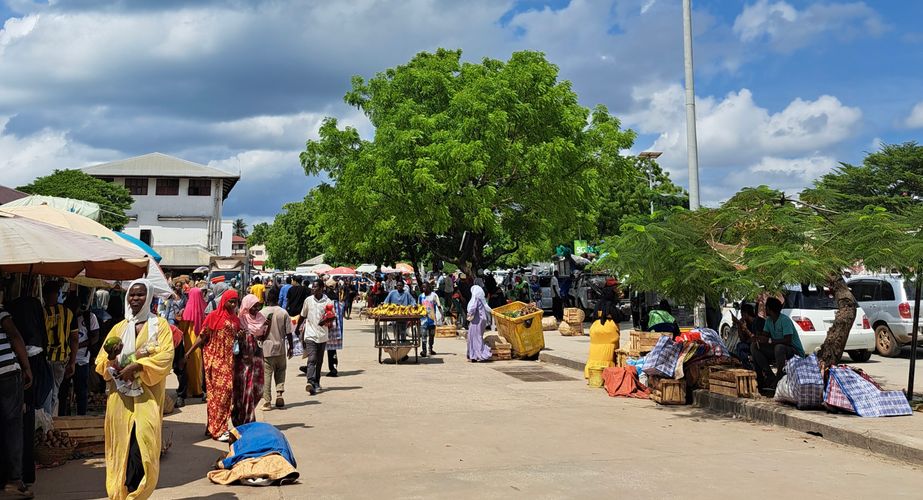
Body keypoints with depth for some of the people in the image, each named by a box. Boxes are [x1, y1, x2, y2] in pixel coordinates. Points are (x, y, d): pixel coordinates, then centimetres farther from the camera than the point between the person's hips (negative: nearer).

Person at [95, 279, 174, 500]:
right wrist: (112, 359, -12)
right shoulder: (119, 328, 15)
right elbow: (100, 363, 10)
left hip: (148, 394, -3)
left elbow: (166, 356, -9)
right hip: (120, 396, 3)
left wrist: (137, 366, -19)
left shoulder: (159, 325, 6)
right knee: (121, 445, 1)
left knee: (143, 444, -14)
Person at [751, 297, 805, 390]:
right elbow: (765, 335, 6)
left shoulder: (785, 320, -20)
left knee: (779, 347, -41)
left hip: (796, 351, -8)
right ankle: (770, 376, -10)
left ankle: (778, 378, -24)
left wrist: (769, 340, -31)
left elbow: (788, 340, -28)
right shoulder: (768, 320, 7)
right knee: (754, 346, -5)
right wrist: (758, 339, -18)